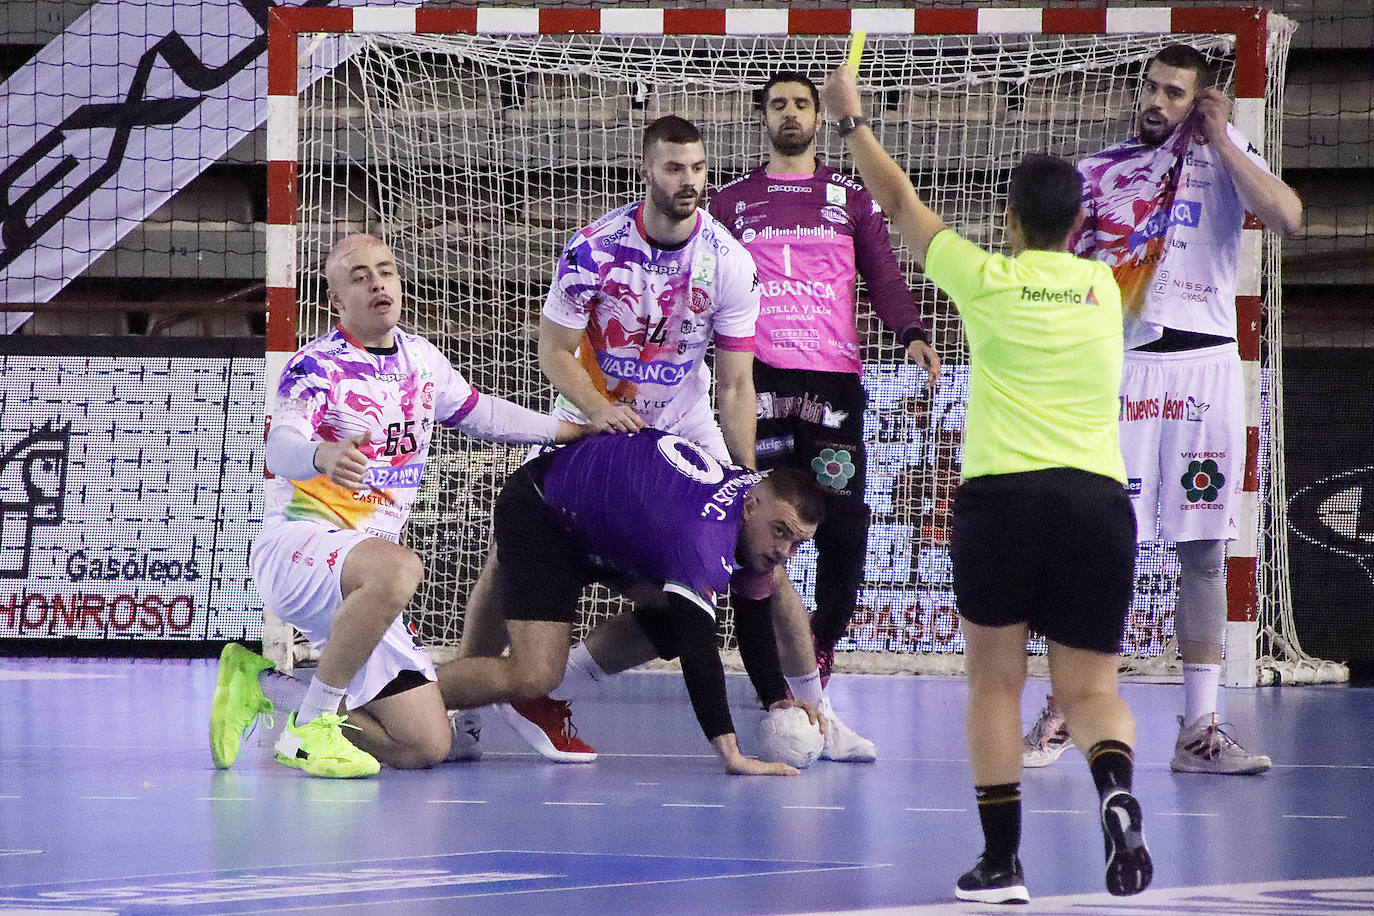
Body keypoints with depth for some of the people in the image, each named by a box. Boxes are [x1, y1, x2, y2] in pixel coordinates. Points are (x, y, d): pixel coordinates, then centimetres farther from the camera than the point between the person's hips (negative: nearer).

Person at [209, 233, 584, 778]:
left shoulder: (421, 359, 11)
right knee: (398, 568, -42)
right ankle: (311, 727, -29)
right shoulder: (317, 365, -10)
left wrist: (574, 430, 30)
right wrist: (321, 456, -51)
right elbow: (281, 446, -28)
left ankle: (254, 690, 14)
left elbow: (478, 412, 29)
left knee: (425, 747, -1)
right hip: (296, 545, -7)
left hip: (358, 585, 7)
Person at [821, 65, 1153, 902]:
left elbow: (900, 203, 17)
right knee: (1091, 690, 6)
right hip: (1099, 497, 2)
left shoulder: (987, 280, 4)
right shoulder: (1105, 287, 13)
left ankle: (1002, 860, 7)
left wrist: (854, 118, 30)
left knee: (996, 683, 11)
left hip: (1002, 493, -2)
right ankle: (1117, 787, -26)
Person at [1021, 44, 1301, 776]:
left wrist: (1219, 140, -6)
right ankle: (1061, 713, 7)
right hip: (1117, 368, 0)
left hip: (1204, 366, 0)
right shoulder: (1096, 172, 11)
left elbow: (1287, 217, -13)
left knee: (1203, 552, 1)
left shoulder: (1226, 161, 7)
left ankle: (1199, 728, 4)